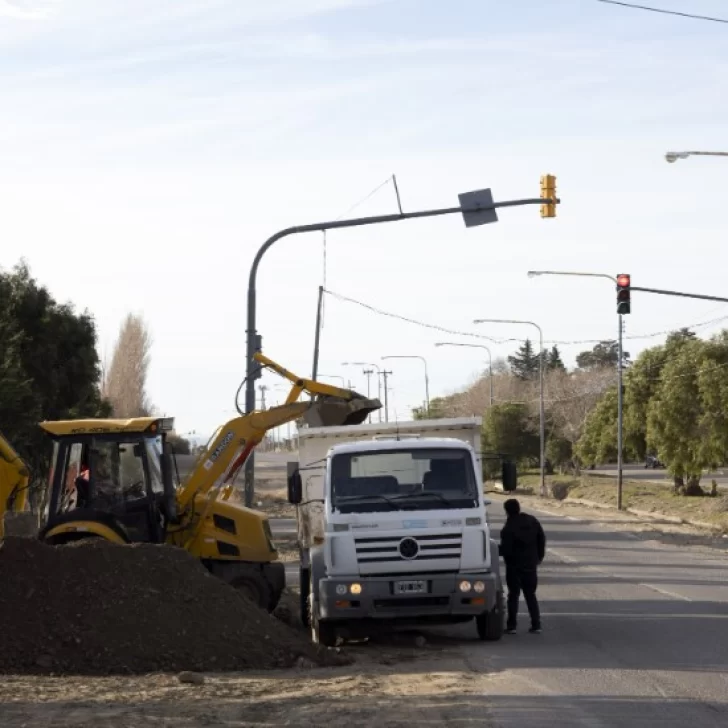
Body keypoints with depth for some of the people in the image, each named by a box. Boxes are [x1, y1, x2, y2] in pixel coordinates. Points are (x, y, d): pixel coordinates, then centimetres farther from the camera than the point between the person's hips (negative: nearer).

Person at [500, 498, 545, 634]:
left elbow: (505, 550, -20)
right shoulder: (532, 521, 2)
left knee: (513, 595, 4)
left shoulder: (509, 528, -18)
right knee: (530, 595, 12)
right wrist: (540, 556, 20)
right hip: (530, 565, 5)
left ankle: (511, 626, 1)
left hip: (514, 566, -5)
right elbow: (541, 539, 8)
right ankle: (536, 625, 7)